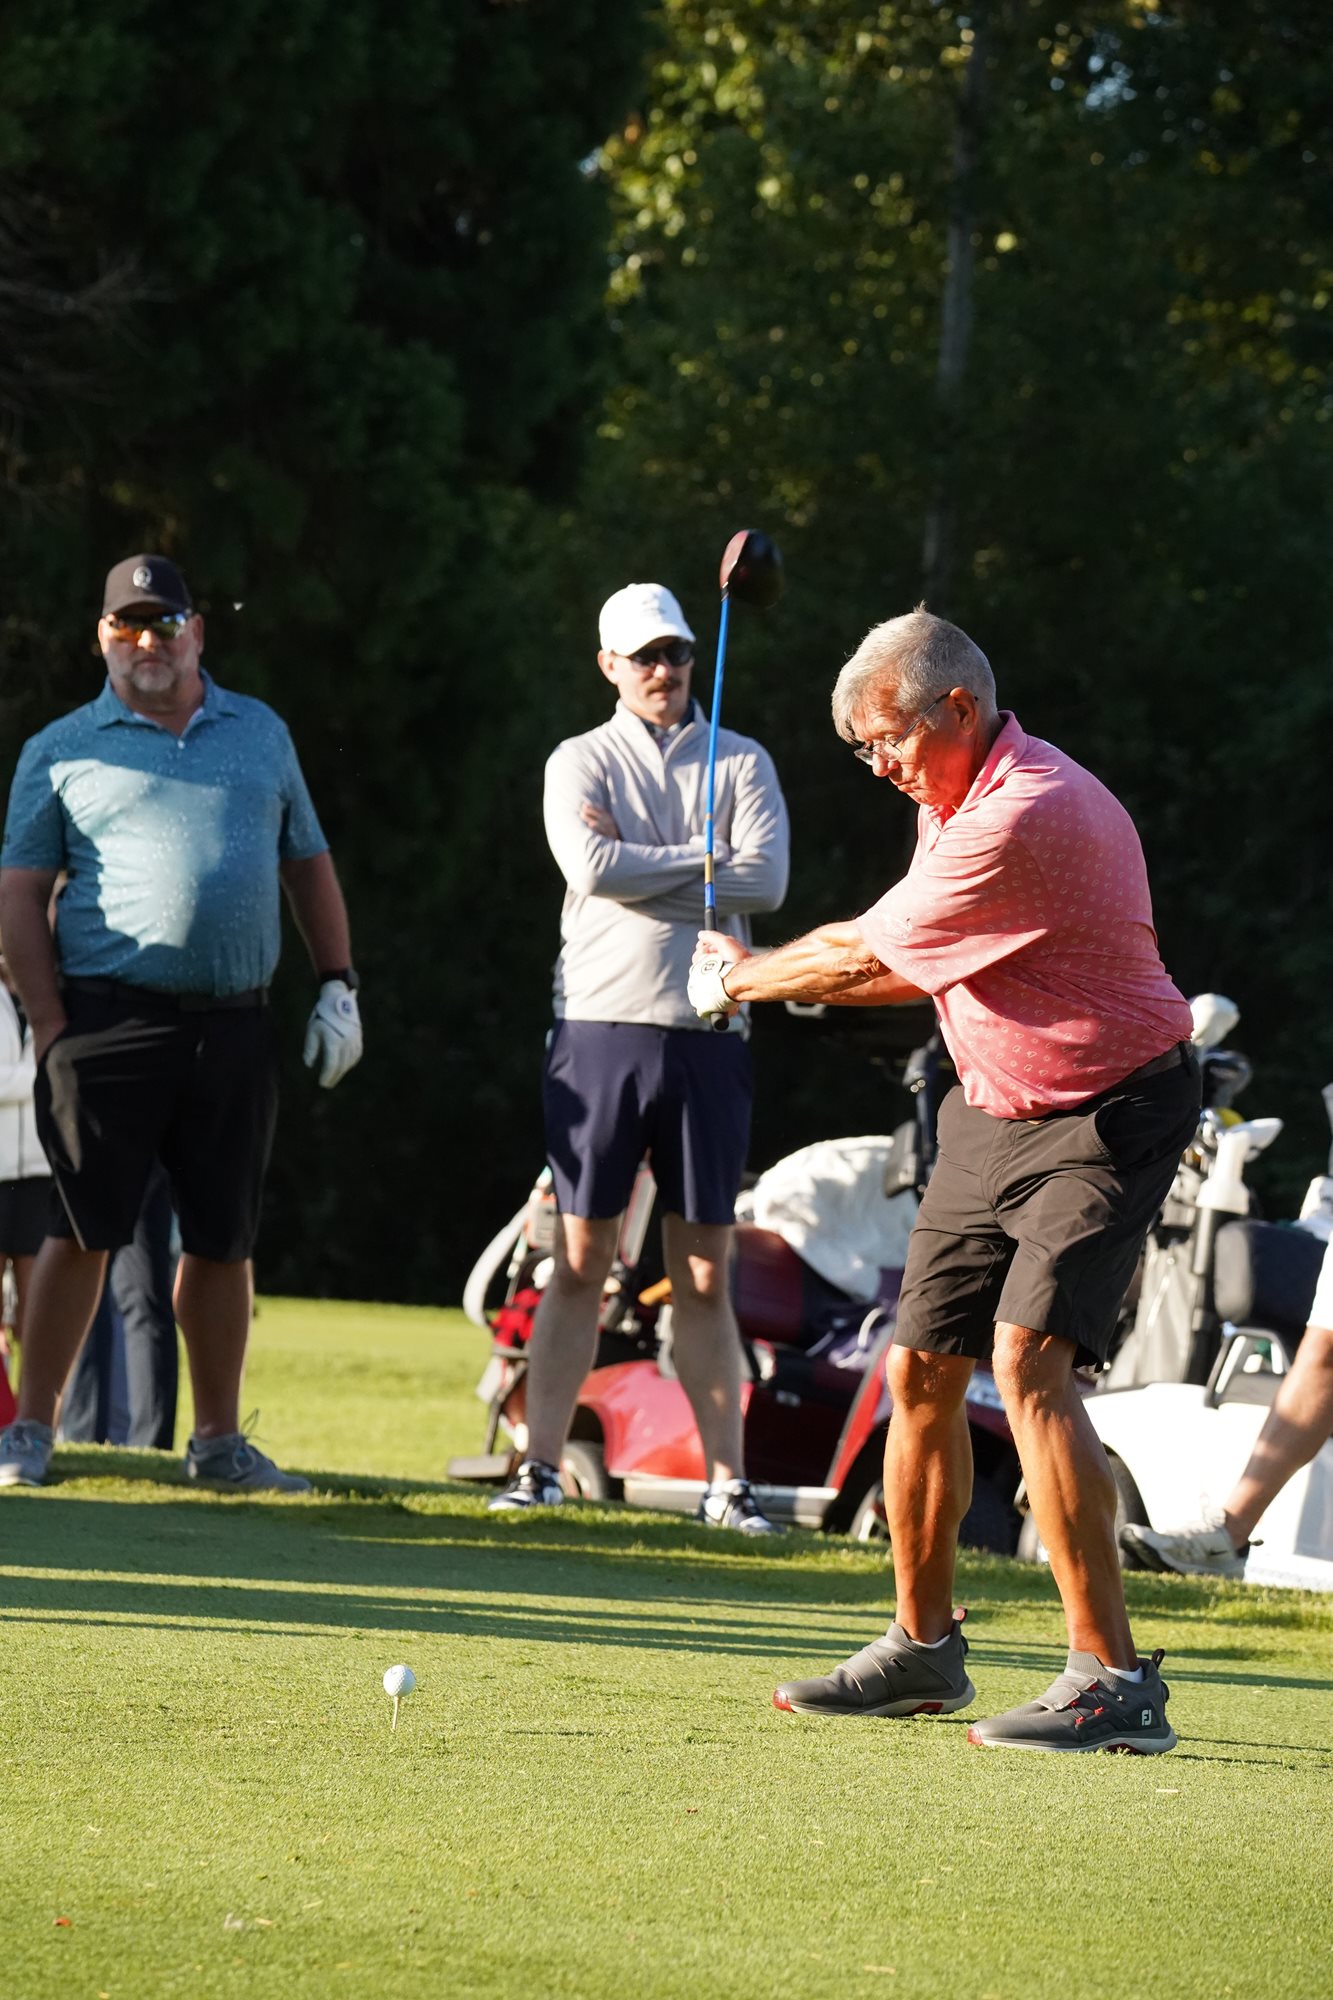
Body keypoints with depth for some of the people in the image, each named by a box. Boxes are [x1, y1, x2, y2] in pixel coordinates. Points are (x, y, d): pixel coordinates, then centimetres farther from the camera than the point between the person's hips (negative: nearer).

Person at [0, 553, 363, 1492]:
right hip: (111, 1019, -3)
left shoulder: (261, 733, 17)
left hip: (236, 1024, 3)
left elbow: (308, 863, 22)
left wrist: (339, 985, 12)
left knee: (224, 1239, 6)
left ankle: (219, 1440, 15)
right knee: (85, 1231, -5)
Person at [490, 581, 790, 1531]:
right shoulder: (581, 762, 8)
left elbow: (767, 882, -6)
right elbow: (592, 867, -11)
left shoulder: (741, 763, 11)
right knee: (580, 1263, -1)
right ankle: (542, 1467, 1)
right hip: (601, 1026, -1)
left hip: (709, 1035, 1)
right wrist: (704, 856, -4)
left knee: (705, 1274, 3)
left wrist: (637, 864, -7)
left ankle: (728, 1480, 3)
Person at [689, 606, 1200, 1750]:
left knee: (1028, 1357, -23)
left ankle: (1114, 1681, -23)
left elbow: (870, 960, -15)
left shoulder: (1028, 817, -25)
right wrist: (760, 973, 11)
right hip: (992, 1110, 10)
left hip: (1105, 1119, -10)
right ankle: (925, 1646, 24)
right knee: (922, 1369, 8)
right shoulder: (961, 799, 8)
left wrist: (740, 979, 2)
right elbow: (907, 967, 19)